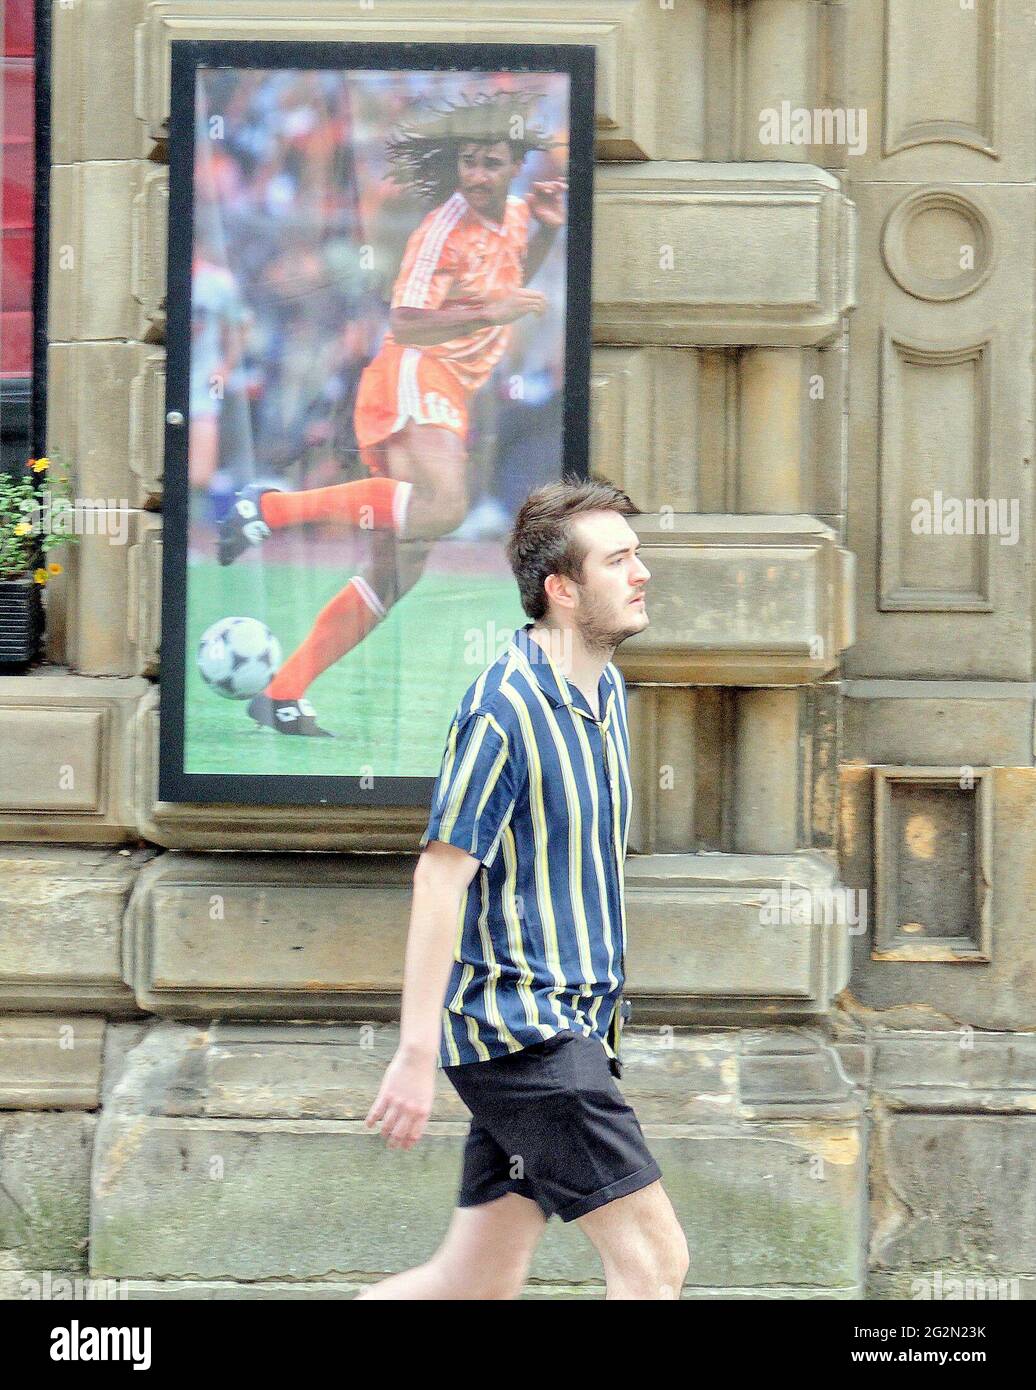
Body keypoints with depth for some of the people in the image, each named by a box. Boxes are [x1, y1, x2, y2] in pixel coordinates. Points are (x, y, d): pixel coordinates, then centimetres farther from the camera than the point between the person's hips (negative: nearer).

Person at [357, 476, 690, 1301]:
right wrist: (417, 1054, -20)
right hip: (519, 1027, -9)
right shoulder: (504, 709, -15)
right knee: (654, 1259, -10)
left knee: (479, 1282, 9)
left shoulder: (607, 691, 13)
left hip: (570, 1027, 9)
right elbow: (439, 882, -17)